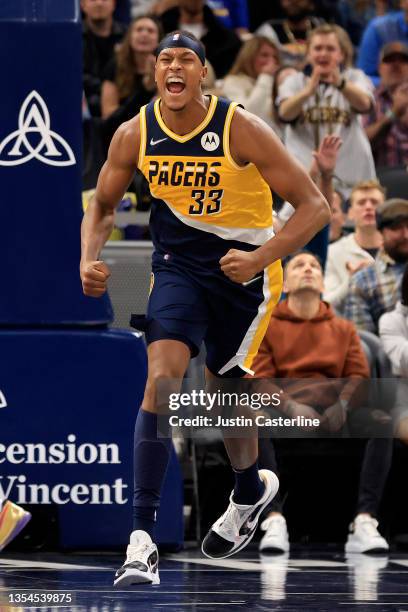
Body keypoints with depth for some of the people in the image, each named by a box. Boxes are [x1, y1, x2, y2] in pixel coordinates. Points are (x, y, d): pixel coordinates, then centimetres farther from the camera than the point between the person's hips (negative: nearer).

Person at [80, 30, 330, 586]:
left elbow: (314, 207, -16)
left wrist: (261, 258, -29)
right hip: (178, 264, 2)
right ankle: (142, 540, -21)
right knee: (162, 376, -18)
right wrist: (90, 261, -10)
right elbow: (102, 208, 10)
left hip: (244, 268, -2)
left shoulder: (241, 129, -18)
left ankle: (251, 489, 41)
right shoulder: (135, 135, -7)